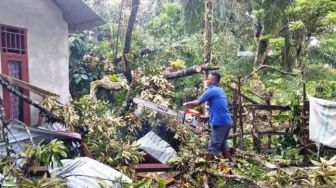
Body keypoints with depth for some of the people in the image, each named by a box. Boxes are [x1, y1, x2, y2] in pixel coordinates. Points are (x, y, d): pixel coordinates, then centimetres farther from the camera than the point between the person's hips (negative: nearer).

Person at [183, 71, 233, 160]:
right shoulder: (220, 91, 17)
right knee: (222, 144, 23)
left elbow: (197, 102, -4)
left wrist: (187, 104, 13)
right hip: (227, 122, 9)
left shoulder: (211, 90, -9)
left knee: (213, 147, -2)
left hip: (220, 123, -9)